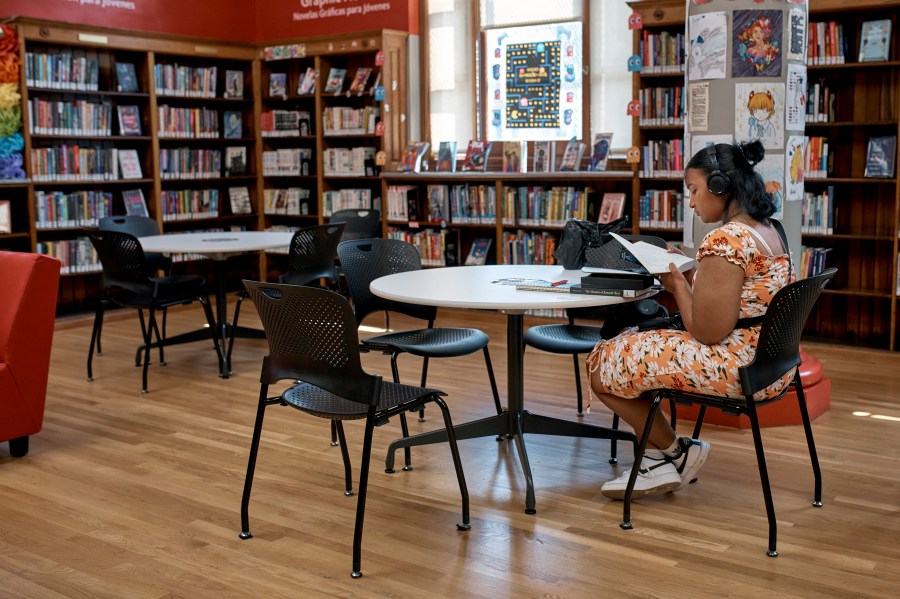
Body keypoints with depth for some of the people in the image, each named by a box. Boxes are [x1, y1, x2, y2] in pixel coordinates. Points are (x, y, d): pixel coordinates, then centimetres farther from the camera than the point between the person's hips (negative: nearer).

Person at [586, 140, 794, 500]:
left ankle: (675, 452, 15)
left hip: (737, 368, -11)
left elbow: (707, 333, -23)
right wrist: (689, 271, 13)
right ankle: (660, 462, 18)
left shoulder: (726, 240, -23)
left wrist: (678, 285, -8)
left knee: (605, 364, -1)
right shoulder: (768, 231, 9)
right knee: (632, 341, 19)